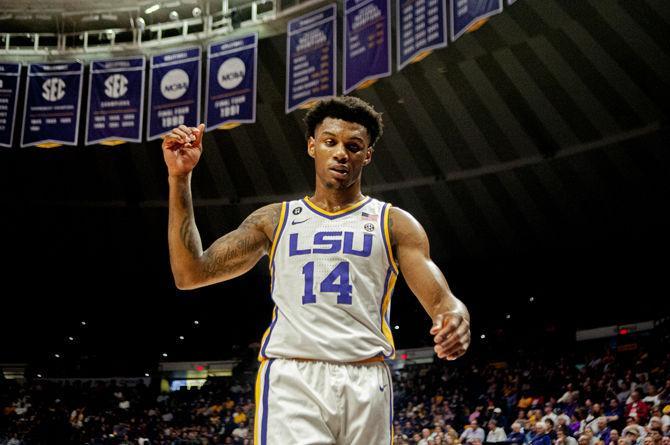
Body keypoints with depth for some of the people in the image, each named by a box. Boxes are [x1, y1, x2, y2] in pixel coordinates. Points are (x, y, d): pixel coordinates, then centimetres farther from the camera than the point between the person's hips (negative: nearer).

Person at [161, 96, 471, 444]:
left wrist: (456, 319, -23)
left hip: (365, 383, 1)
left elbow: (442, 302, 3)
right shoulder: (274, 220, 16)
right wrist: (179, 179, 4)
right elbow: (190, 274, 10)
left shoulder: (395, 223, 12)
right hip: (290, 379, 0)